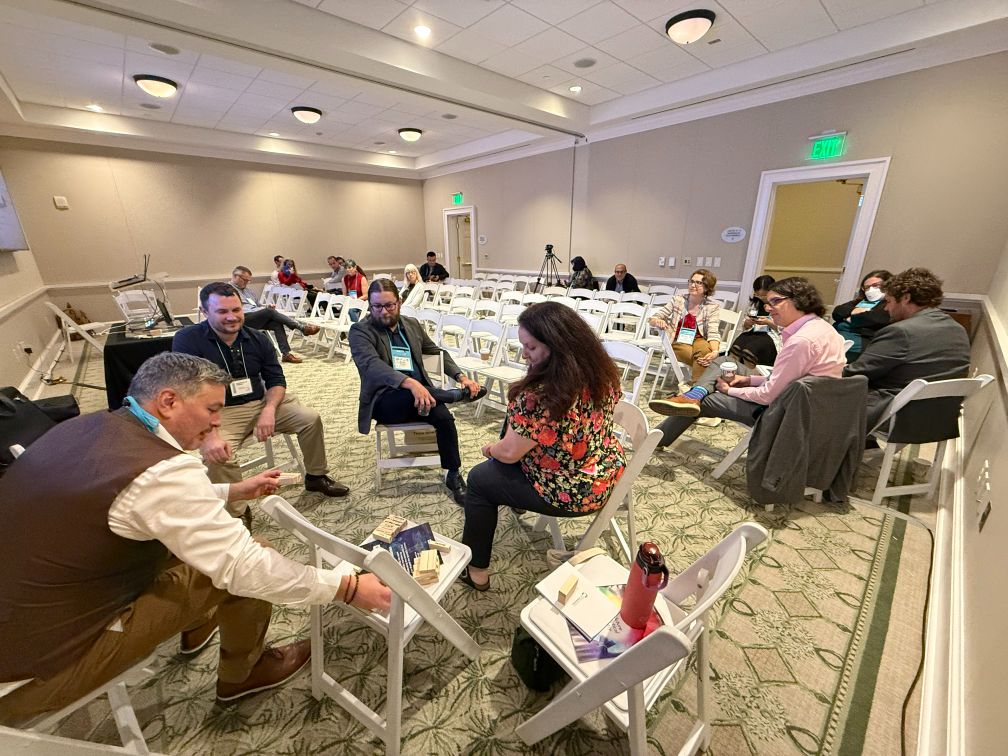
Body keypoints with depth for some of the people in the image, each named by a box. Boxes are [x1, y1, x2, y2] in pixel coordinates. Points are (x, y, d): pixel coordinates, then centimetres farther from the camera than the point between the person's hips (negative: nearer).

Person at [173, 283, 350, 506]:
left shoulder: (257, 339, 5)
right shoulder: (187, 340, -9)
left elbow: (276, 379, 6)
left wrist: (269, 409, -16)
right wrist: (208, 435, -33)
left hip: (261, 403, 5)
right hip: (218, 413, -4)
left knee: (311, 418, -7)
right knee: (218, 454, -33)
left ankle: (316, 477, 14)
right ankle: (235, 518, -10)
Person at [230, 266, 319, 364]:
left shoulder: (248, 291, 30)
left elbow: (259, 306, 30)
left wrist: (266, 307, 5)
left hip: (258, 318, 7)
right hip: (244, 319, -7)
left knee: (277, 323, -25)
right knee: (269, 312, -30)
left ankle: (286, 353, -34)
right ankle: (303, 327, -35)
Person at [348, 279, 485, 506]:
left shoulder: (412, 324, 13)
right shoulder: (360, 331, -3)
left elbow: (437, 352, 22)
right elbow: (372, 365, -21)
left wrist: (461, 376, 5)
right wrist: (411, 383, -38)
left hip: (419, 392, 4)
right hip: (384, 400, -4)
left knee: (443, 416, -26)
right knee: (409, 395, -37)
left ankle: (453, 475, -7)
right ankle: (459, 394, -11)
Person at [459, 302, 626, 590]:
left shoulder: (540, 396, -34)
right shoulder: (601, 371, -8)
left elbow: (509, 453, -20)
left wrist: (490, 448, 2)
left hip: (571, 494, -8)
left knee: (479, 479, 11)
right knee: (513, 416, 21)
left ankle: (476, 571, 28)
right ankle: (517, 500, 45)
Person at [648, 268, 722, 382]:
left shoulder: (713, 306, -4)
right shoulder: (678, 300, -3)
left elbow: (713, 332, -13)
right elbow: (652, 319, -3)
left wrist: (715, 351, -33)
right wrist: (658, 321, -28)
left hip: (699, 341, 1)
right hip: (678, 343, -1)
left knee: (704, 349, -35)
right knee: (701, 360, -30)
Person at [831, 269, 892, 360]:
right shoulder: (860, 301, 28)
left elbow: (879, 318, -8)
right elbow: (837, 312, 15)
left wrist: (852, 318, 2)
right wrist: (852, 311, -2)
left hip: (861, 340, -6)